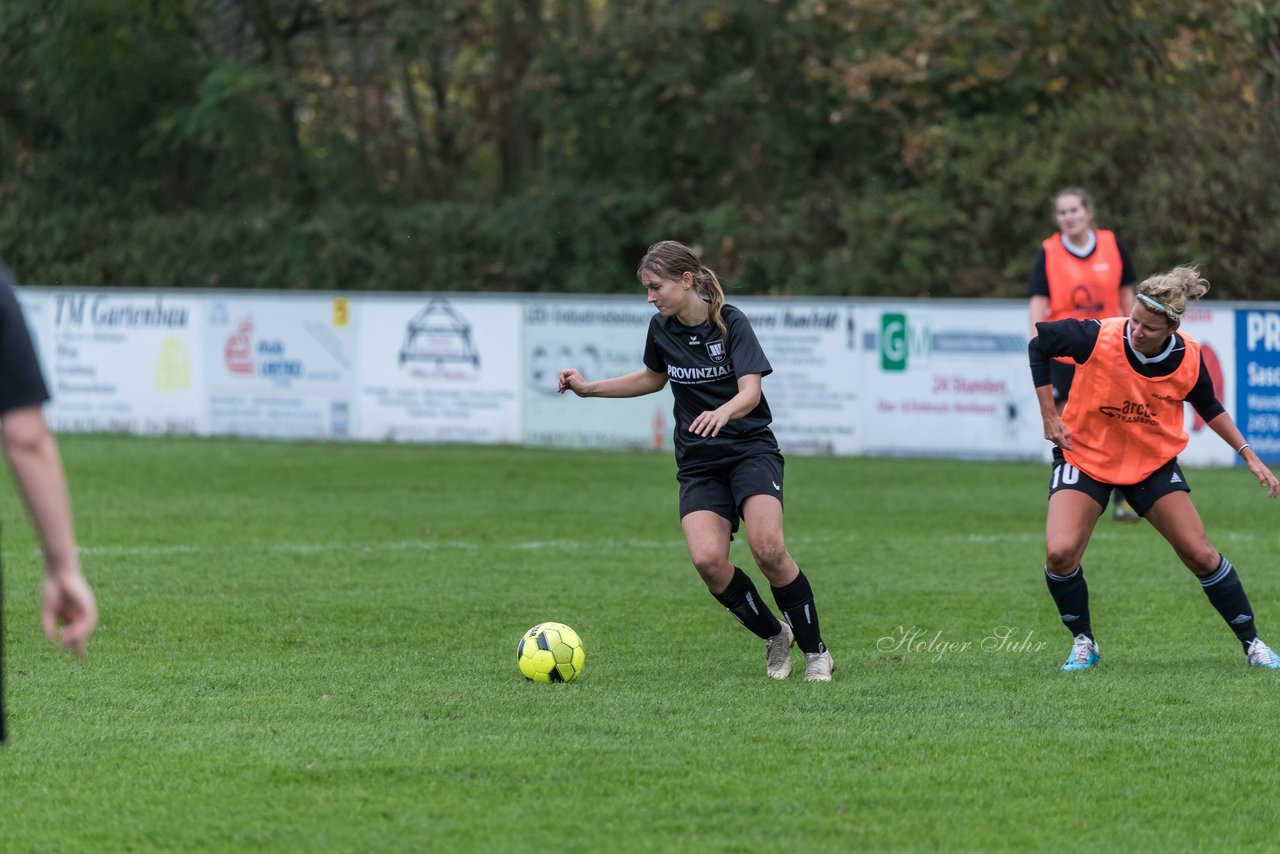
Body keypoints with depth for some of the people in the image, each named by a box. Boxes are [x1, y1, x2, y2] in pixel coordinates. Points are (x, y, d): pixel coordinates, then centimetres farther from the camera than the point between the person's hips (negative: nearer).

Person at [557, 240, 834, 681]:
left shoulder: (731, 322, -12)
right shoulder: (661, 328, 4)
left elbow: (750, 392, -23)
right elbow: (653, 378, 24)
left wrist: (723, 413, -45)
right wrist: (589, 388, 16)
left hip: (751, 450, -4)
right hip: (698, 462, 4)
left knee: (767, 548, -26)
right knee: (708, 560, -20)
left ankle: (815, 652, -7)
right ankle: (774, 637, 4)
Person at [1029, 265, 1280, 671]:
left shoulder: (1188, 358, -16)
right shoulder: (1097, 337, -25)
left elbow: (1210, 408, 6)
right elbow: (1039, 343, -7)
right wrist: (1049, 415, -8)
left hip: (1153, 463, 2)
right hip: (1085, 456, -2)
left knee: (1201, 556, -1)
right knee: (1060, 553, -20)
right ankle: (1082, 641, 5)